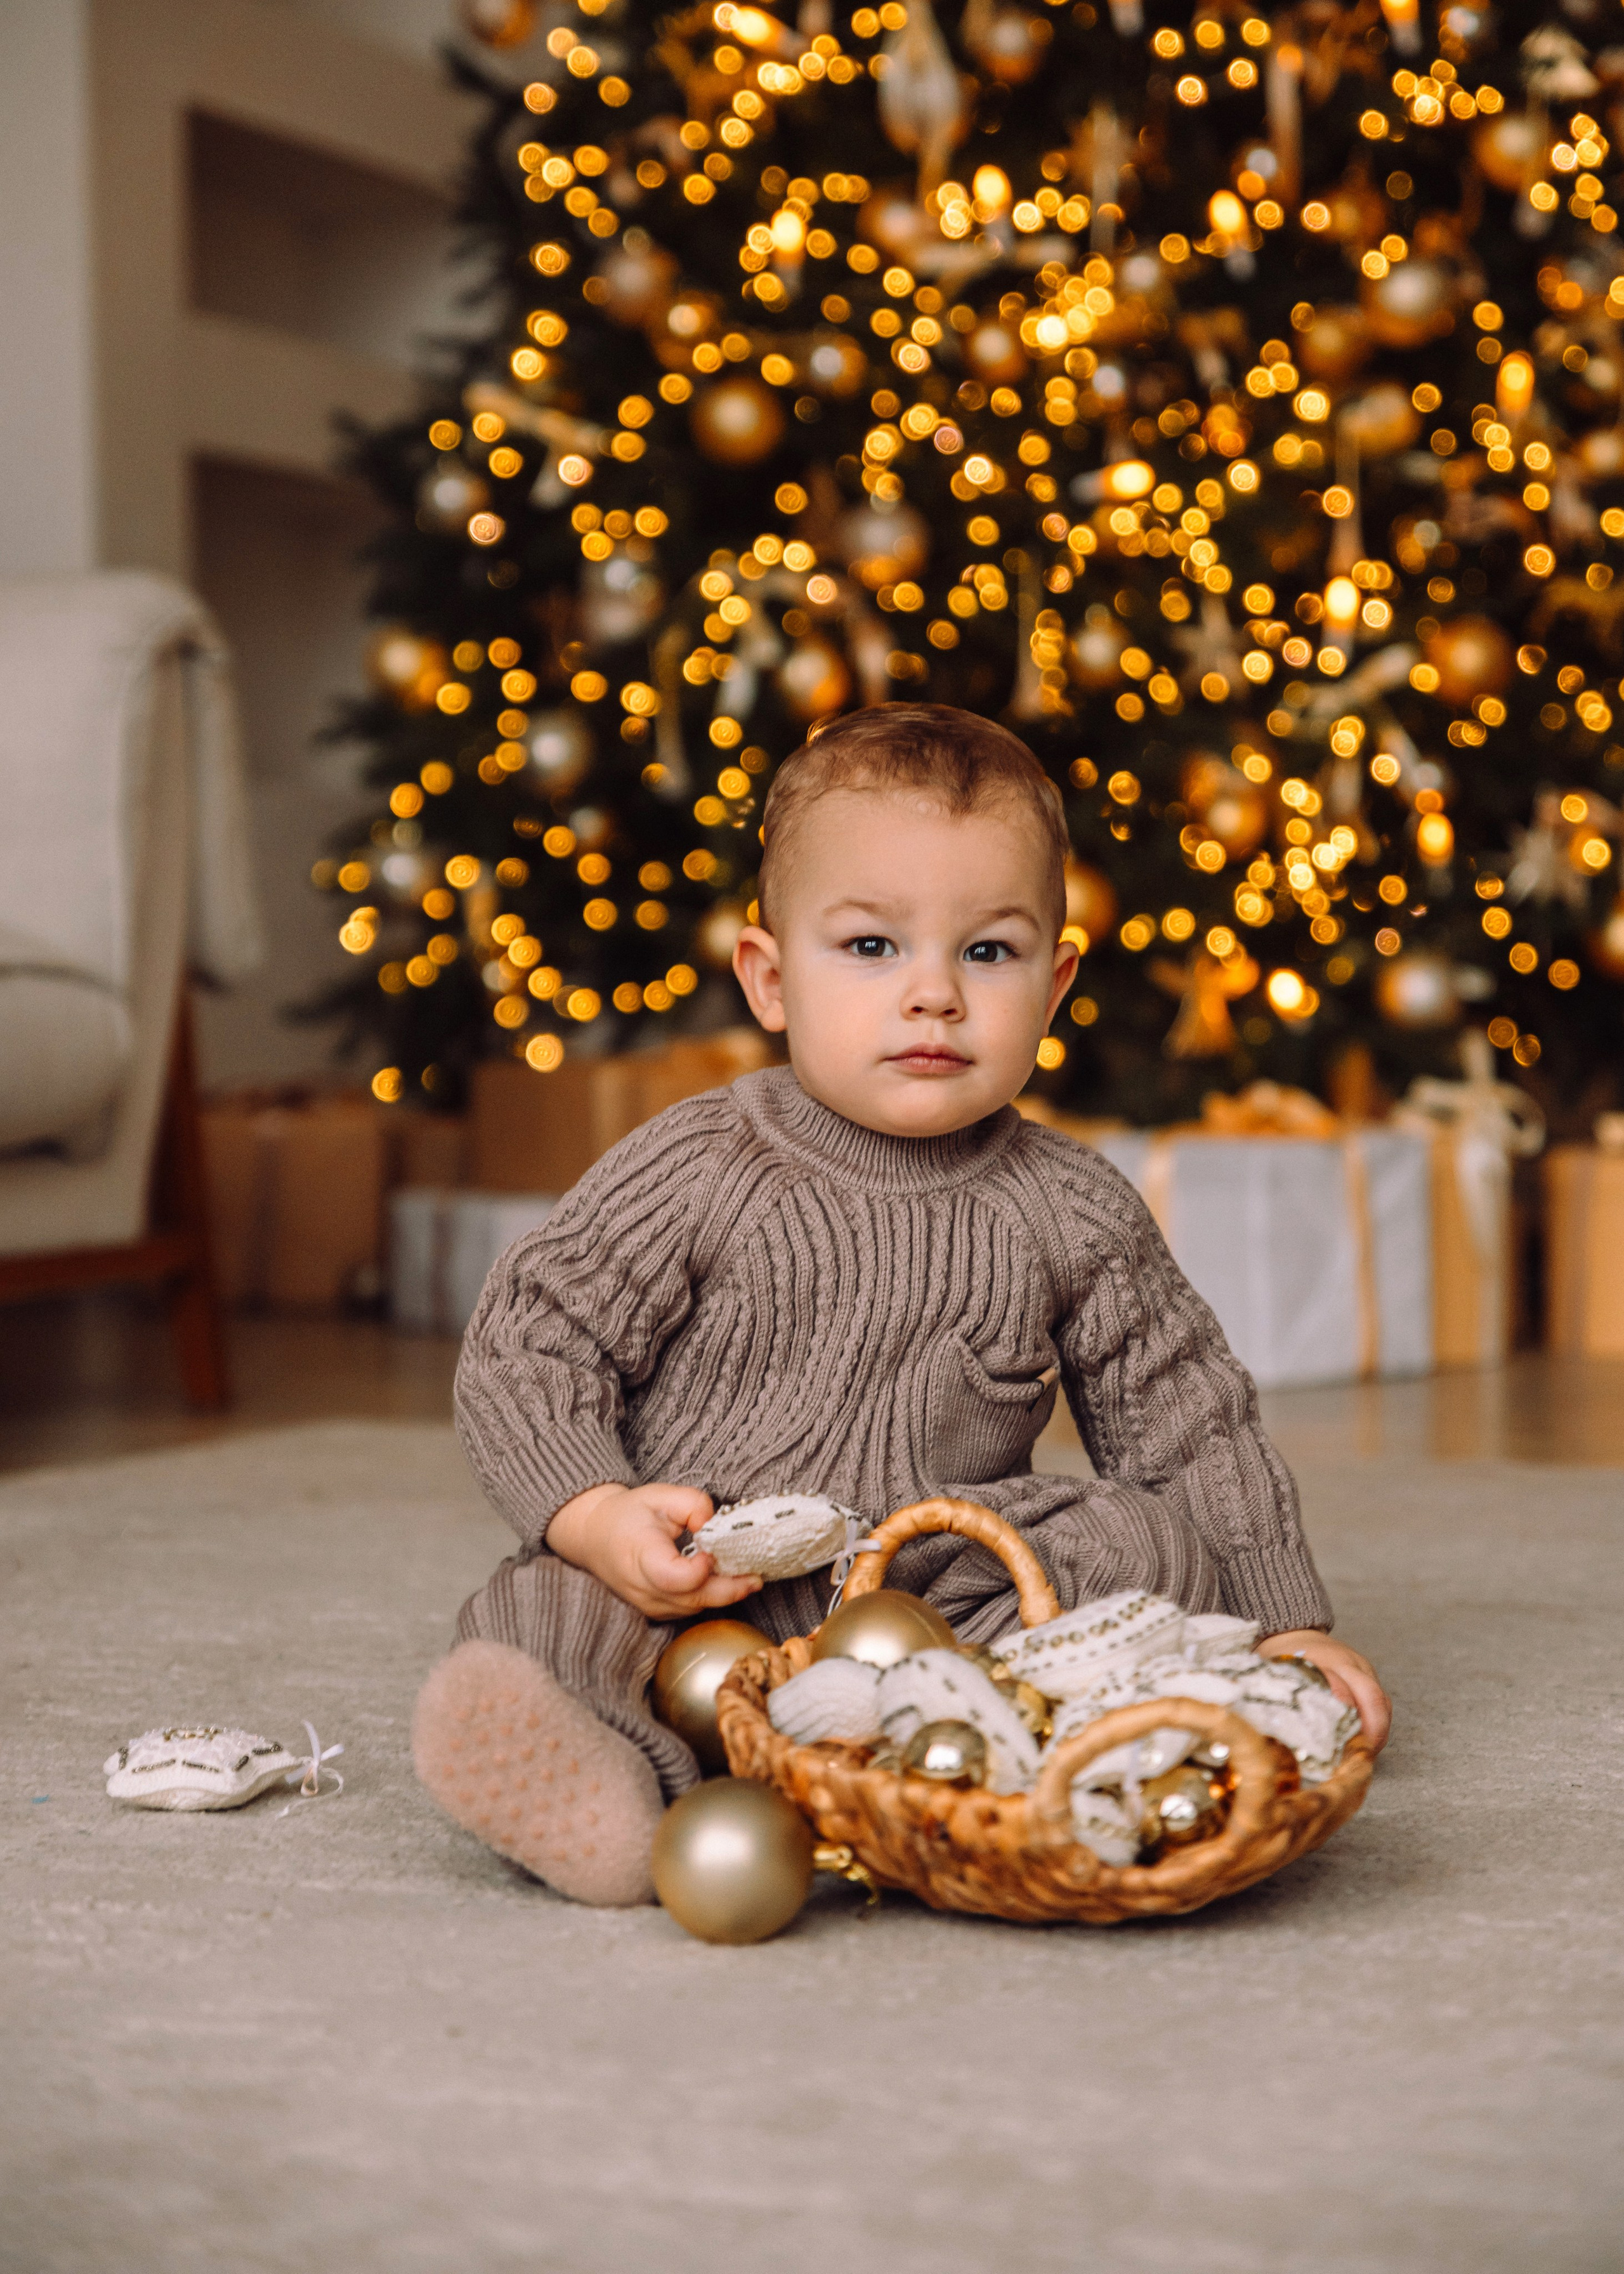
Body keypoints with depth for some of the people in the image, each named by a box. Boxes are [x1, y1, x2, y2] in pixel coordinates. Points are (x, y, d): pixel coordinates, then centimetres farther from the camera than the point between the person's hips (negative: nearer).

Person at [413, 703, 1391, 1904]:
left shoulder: (1072, 1216, 3)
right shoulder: (694, 1174, -4)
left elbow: (1192, 1425, 10)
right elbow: (525, 1346, -3)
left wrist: (1289, 1627, 5)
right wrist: (597, 1515, -20)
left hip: (946, 1591, 3)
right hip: (682, 1584, -2)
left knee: (1156, 1542, -19)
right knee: (539, 1624, -28)